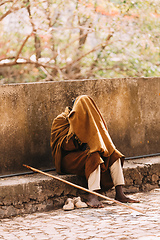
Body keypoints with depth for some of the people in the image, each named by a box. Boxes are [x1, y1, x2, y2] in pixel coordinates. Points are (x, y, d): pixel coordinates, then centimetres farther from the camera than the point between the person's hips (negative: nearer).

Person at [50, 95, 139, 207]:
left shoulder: (85, 118, 16)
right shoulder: (61, 120, -7)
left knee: (114, 155, -11)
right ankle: (92, 197, -42)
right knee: (94, 156, -34)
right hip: (68, 159, -8)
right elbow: (64, 145, -17)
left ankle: (119, 193, -19)